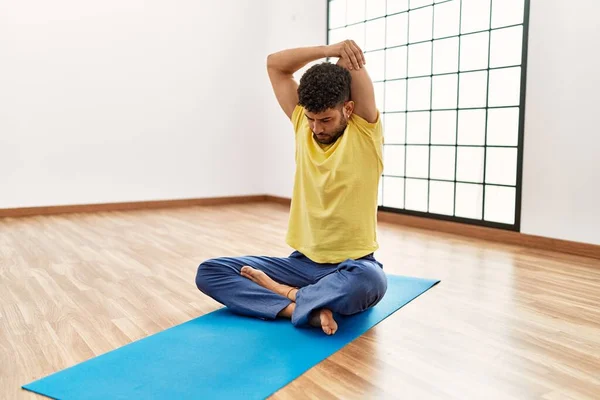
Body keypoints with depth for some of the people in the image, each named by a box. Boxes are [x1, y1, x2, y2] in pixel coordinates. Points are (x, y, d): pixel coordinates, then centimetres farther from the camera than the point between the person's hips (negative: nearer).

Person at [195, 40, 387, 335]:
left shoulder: (365, 132, -6)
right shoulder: (303, 126, 5)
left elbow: (350, 56, -14)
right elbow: (274, 64, 4)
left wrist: (344, 54, 7)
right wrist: (326, 50, -8)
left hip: (352, 266, -3)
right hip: (302, 262, 4)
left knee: (369, 281, -42)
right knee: (208, 272, -12)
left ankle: (284, 293, -17)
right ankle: (309, 307, -27)